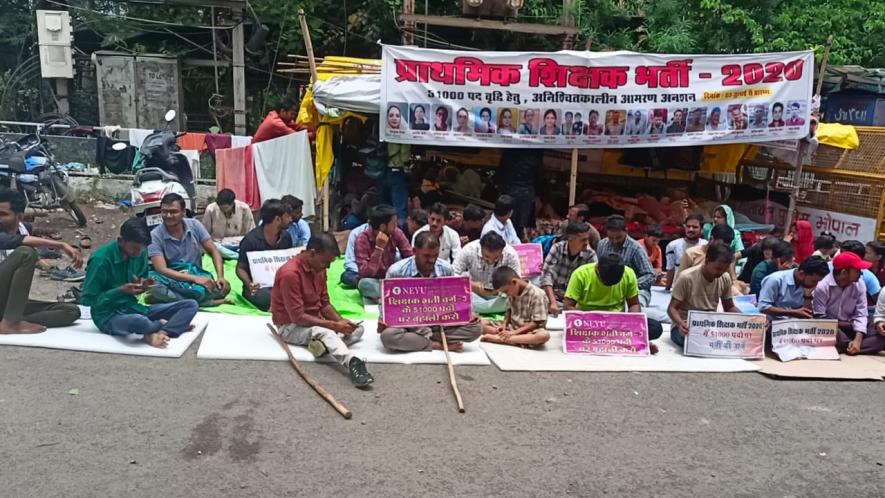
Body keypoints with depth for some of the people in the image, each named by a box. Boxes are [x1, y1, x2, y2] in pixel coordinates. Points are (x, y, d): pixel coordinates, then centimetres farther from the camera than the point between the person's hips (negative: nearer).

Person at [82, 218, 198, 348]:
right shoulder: (101, 259, -18)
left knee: (191, 305, -9)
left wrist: (143, 286, -8)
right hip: (109, 316, -7)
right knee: (140, 322, -44)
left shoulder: (140, 253, 0)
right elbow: (87, 299, -12)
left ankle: (154, 334, -28)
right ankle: (161, 324, -10)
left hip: (134, 308, 7)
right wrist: (121, 290, -21)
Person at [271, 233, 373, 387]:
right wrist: (334, 325, -25)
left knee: (358, 328, -4)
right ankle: (351, 362, -66)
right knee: (324, 332, -39)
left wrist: (341, 322, -10)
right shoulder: (290, 273, -24)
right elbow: (298, 317, -26)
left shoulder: (318, 268, 3)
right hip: (291, 326, -9)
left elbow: (324, 303, 9)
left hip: (315, 321, 9)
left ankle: (325, 344, -33)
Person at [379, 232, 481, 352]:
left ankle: (423, 339, -18)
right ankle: (438, 345, -20)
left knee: (475, 327, -19)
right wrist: (383, 321, -19)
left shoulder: (446, 269, -4)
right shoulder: (396, 271, -11)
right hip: (407, 323, -2)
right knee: (388, 335, -37)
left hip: (438, 322, 3)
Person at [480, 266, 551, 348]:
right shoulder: (512, 291, 1)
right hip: (511, 326, 5)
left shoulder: (537, 295, -19)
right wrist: (504, 324, -6)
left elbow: (537, 323, -19)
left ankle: (498, 338, -39)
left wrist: (514, 332, -23)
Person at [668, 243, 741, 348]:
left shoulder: (725, 278, 0)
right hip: (686, 326, -5)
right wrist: (680, 323, -36)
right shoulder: (687, 278, -17)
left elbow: (729, 307, 13)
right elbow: (672, 308, -14)